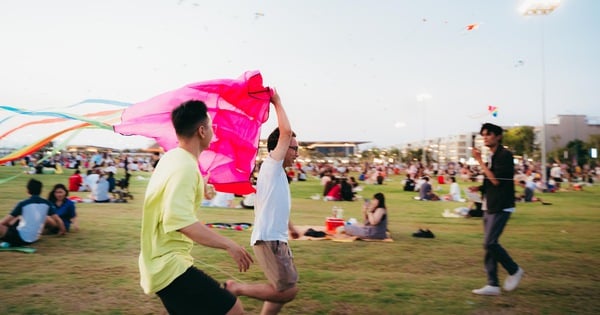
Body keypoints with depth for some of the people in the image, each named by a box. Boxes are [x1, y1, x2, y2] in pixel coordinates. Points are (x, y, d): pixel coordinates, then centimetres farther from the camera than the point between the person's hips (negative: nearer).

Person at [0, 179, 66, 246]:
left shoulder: (23, 204, -7)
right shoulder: (47, 203, 3)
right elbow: (57, 220, 8)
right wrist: (62, 230, 24)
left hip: (20, 238, -5)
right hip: (34, 239, 5)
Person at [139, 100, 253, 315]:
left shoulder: (171, 158, 11)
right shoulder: (185, 167, -20)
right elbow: (180, 221, -33)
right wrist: (229, 245, -30)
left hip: (160, 263, 10)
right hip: (170, 266, -10)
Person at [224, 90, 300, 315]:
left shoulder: (278, 172, 18)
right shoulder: (271, 165, -9)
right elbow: (285, 131, -21)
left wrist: (290, 226, 39)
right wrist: (277, 103, -10)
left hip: (277, 239, 10)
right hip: (268, 240, -10)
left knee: (285, 289, 14)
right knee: (288, 292, -12)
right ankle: (234, 288, -2)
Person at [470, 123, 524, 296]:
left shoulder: (505, 155, -12)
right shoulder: (492, 157, 16)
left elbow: (496, 180, -21)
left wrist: (479, 160, -17)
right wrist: (479, 188, 5)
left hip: (501, 207, -9)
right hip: (490, 207, 9)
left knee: (490, 243, -14)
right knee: (489, 244, 6)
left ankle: (514, 270, 8)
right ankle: (493, 285, 10)